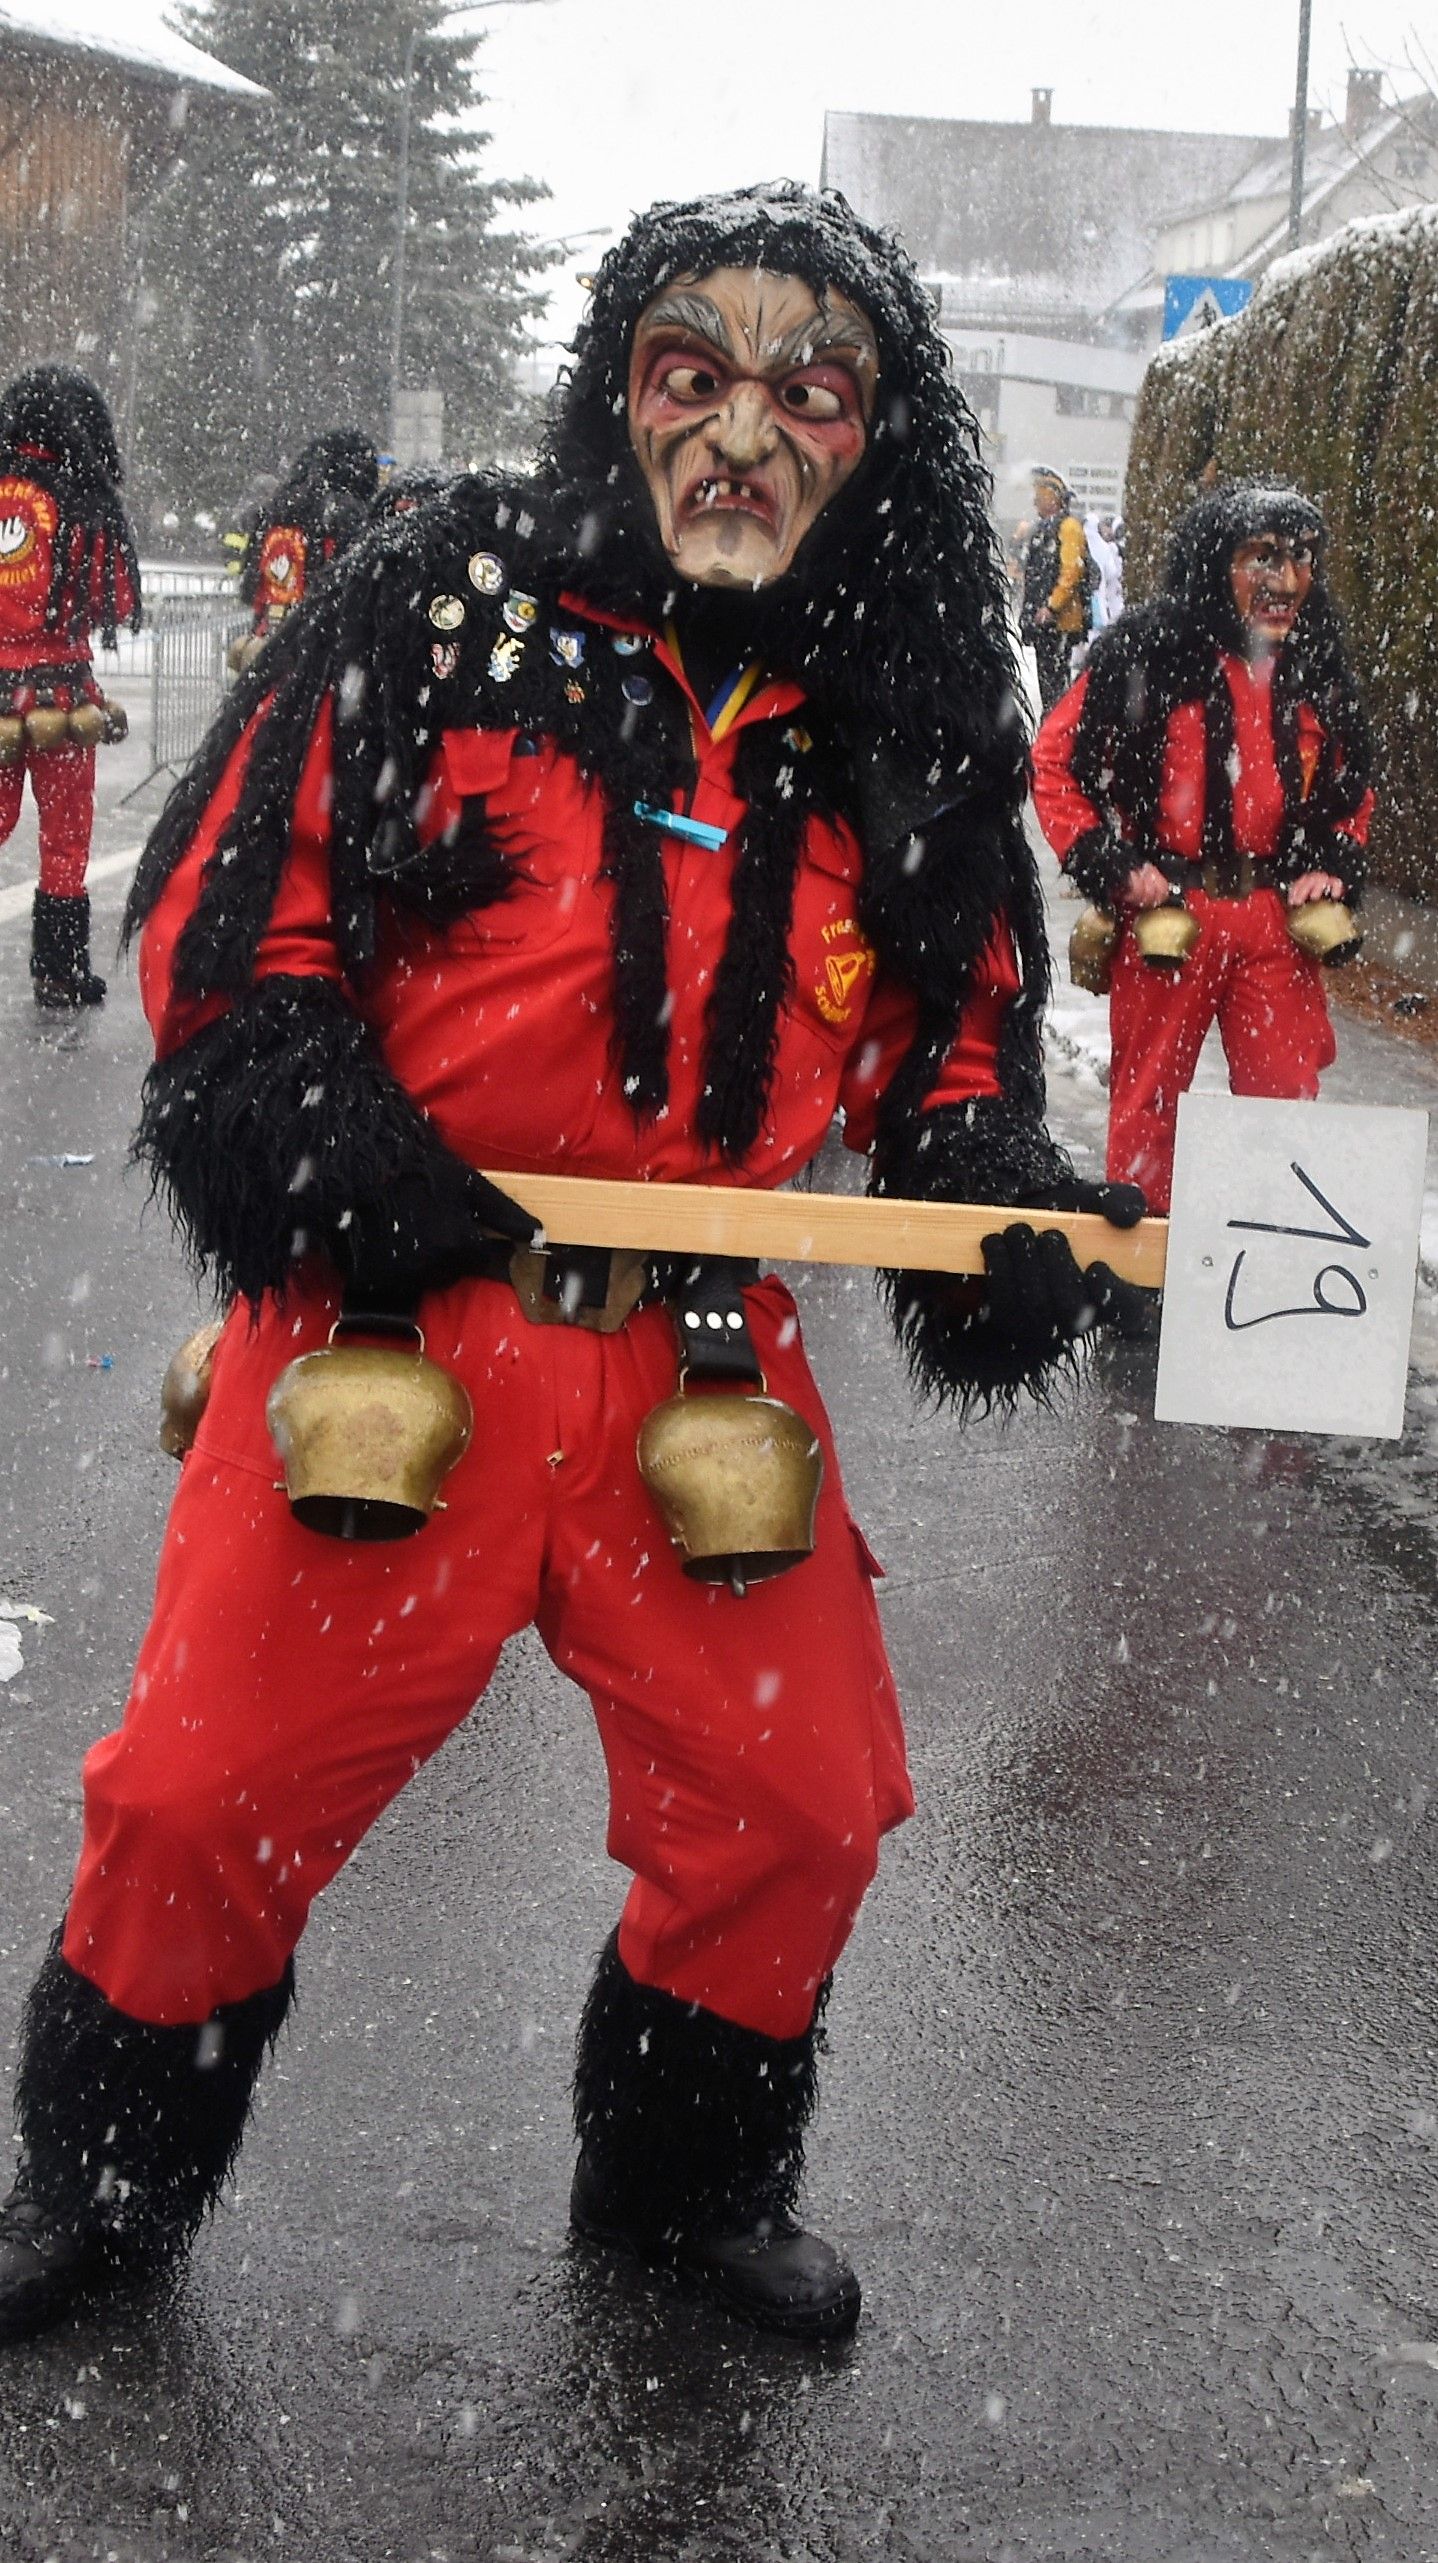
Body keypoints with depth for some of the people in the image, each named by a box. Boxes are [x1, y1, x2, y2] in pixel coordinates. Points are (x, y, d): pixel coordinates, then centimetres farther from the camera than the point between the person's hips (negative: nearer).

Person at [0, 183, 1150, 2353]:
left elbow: (958, 1013, 14)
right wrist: (280, 1095, -18)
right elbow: (233, 886, -2)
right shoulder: (445, 604, -6)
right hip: (393, 1318, -3)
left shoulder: (912, 726, 4)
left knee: (796, 1808, 10)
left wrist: (991, 1192, -4)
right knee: (210, 1795, 4)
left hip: (709, 1357, 3)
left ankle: (681, 2178, 38)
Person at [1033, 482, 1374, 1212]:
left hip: (1275, 918, 4)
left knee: (1286, 1098, 7)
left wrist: (1333, 865, 3)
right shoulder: (1145, 651, -10)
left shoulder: (1318, 667, 5)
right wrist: (1109, 864, -11)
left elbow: (1352, 783, 19)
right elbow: (1056, 763, -5)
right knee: (1148, 1097, 9)